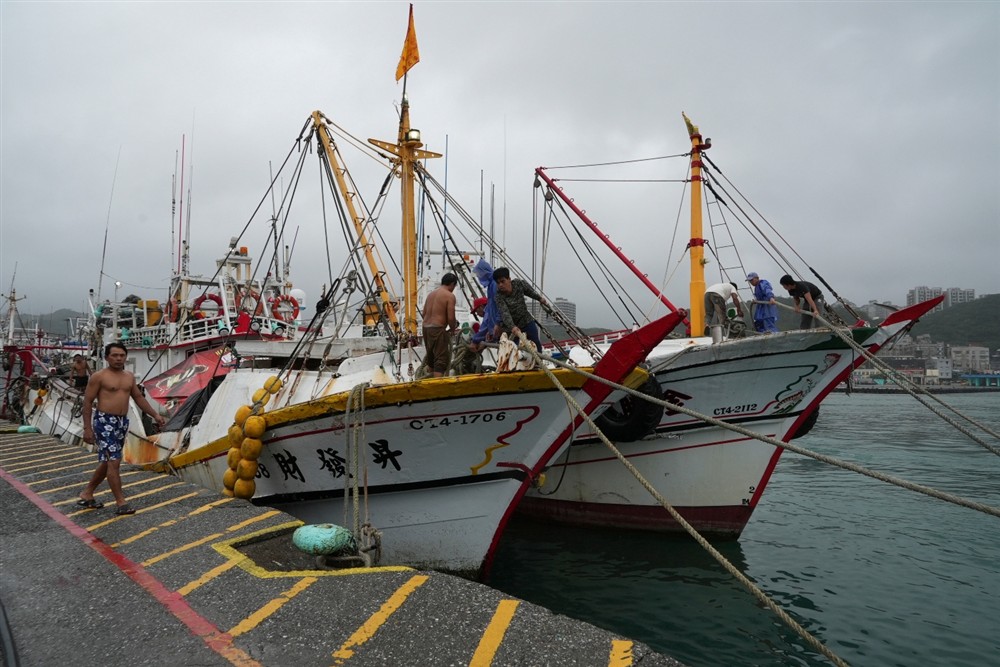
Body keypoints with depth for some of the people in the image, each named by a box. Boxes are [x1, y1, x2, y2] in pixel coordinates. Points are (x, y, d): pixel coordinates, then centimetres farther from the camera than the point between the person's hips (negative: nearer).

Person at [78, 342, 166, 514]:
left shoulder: (129, 377, 12)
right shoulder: (99, 377, -7)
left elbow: (139, 398, 18)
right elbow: (87, 402, -7)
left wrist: (155, 414, 10)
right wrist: (87, 428, -12)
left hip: (122, 422, 7)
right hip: (104, 421, -7)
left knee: (107, 461, 16)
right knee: (113, 462, -10)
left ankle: (87, 494, 33)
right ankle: (121, 503, -6)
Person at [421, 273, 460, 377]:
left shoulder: (431, 294, 16)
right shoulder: (450, 296, -8)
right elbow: (451, 318, -13)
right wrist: (453, 329, 6)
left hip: (426, 327, 8)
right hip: (437, 329, -8)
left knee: (430, 357, 21)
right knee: (441, 359, -5)